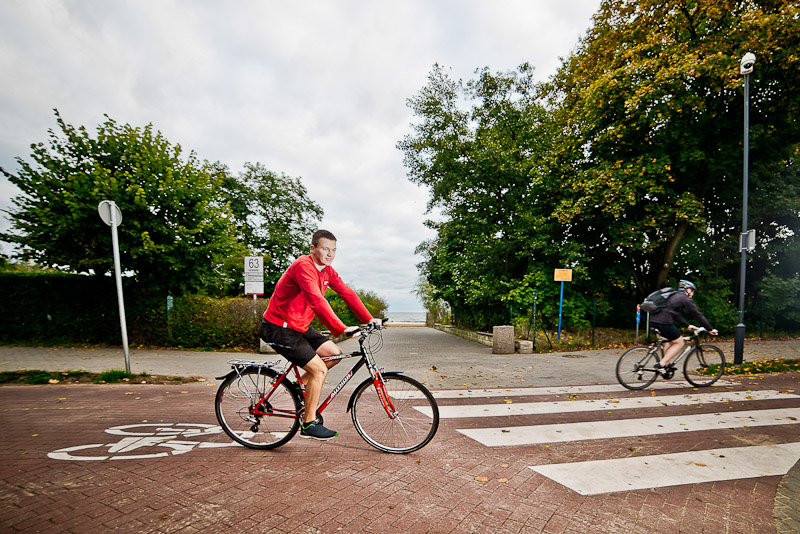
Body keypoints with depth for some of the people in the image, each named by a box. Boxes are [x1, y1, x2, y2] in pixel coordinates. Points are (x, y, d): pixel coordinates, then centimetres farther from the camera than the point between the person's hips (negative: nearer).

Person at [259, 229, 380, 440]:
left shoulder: (327, 271, 4)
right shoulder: (303, 266, -24)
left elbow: (348, 294, 5)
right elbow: (317, 301, -35)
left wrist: (369, 319, -2)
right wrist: (341, 329, -38)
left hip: (300, 326, 9)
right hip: (279, 329, -9)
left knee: (335, 353, 2)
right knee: (319, 369, -12)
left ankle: (302, 384, 21)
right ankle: (309, 425, 3)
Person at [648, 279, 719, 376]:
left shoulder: (675, 296, 30)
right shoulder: (686, 299, 4)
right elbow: (698, 315, 5)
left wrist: (687, 325, 38)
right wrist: (710, 329, 12)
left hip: (653, 320, 9)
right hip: (664, 322, -9)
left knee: (671, 340, 27)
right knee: (679, 343, 7)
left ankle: (666, 364, 25)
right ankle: (661, 364, 0)